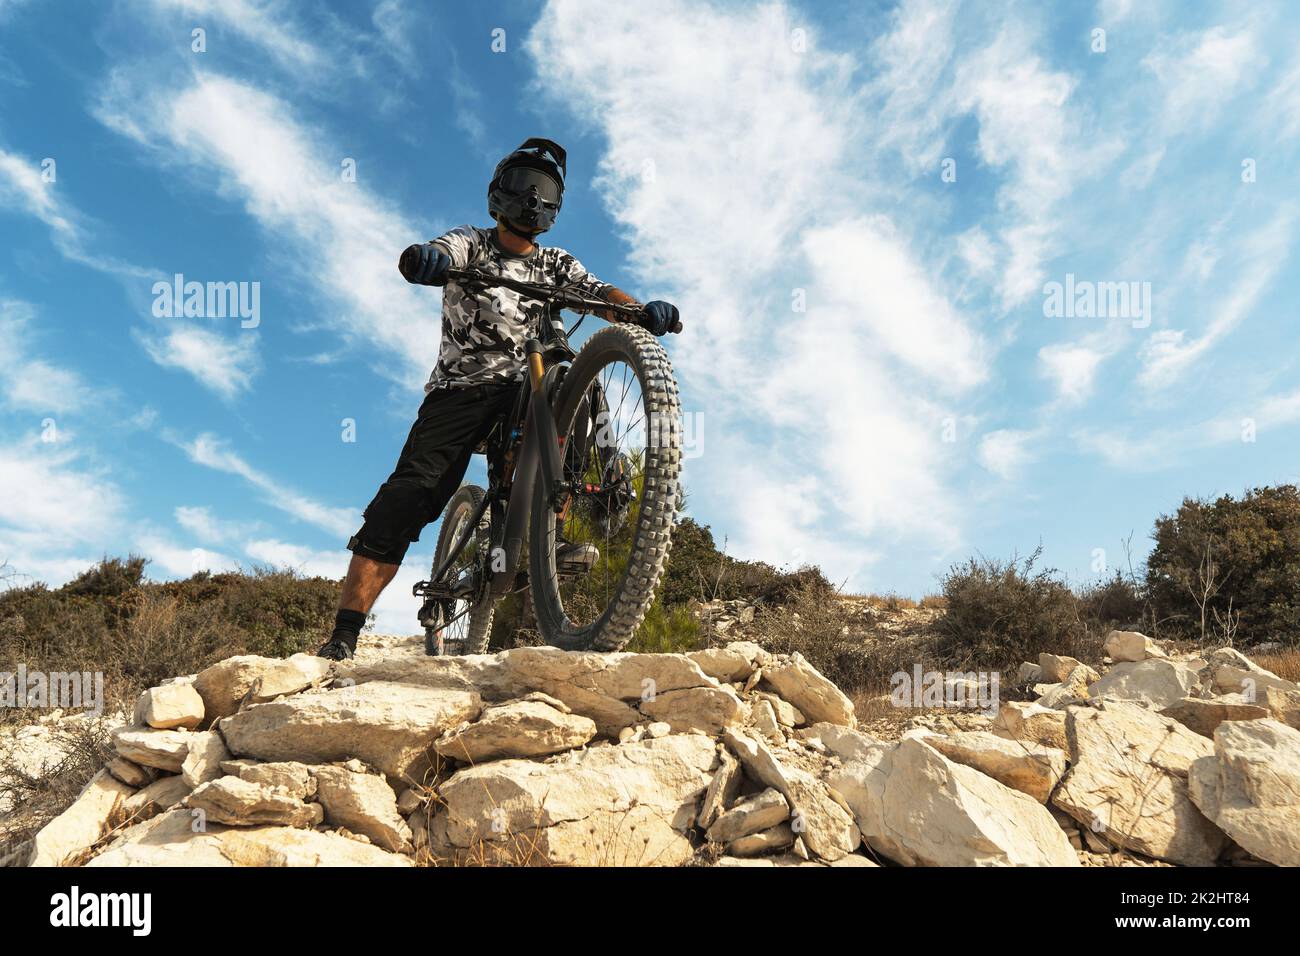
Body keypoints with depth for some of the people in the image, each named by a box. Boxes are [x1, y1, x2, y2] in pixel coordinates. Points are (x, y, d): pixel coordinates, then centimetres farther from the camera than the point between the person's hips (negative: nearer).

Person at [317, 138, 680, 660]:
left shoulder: (557, 265, 15)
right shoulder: (471, 244, 7)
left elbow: (601, 294, -1)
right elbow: (427, 258, -13)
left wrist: (644, 309, -23)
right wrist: (420, 258, -39)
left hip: (524, 391, 2)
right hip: (460, 389, -2)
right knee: (408, 496, -18)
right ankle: (343, 637, -16)